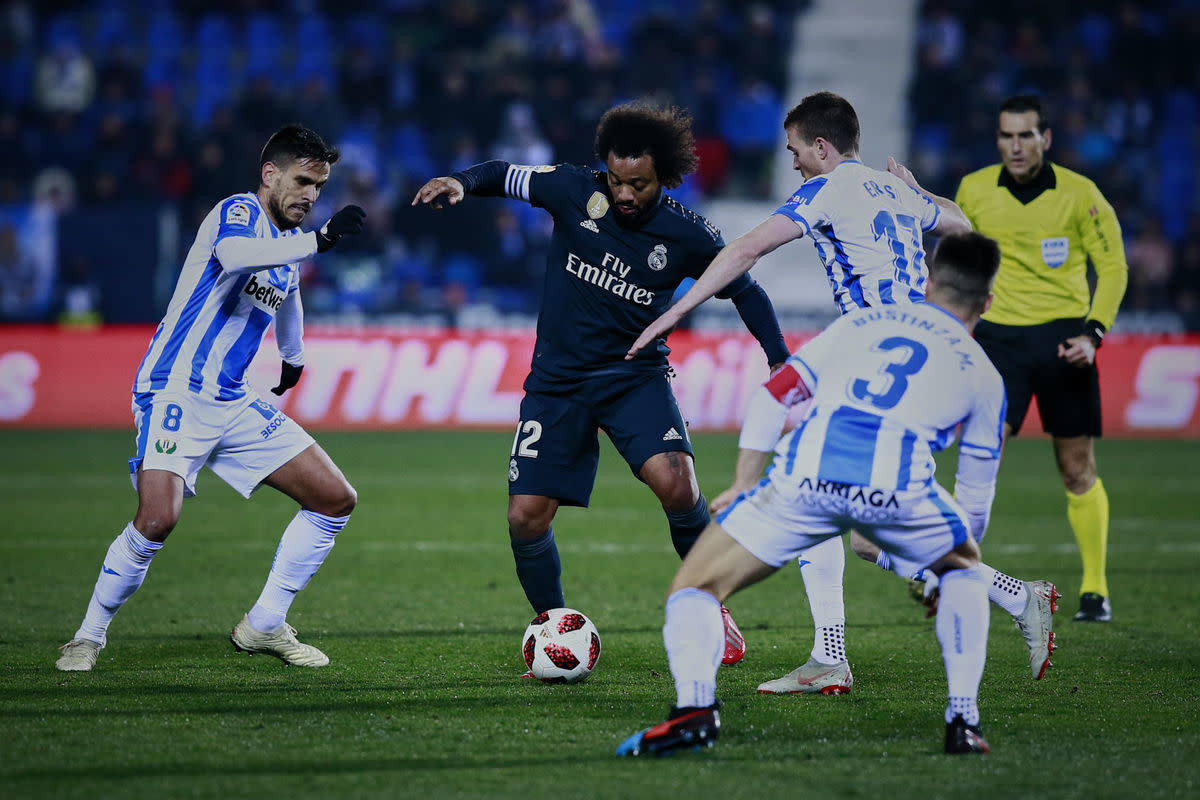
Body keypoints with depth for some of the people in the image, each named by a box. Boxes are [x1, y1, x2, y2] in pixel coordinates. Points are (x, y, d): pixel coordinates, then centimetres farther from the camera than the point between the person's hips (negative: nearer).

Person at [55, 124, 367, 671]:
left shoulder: (290, 239, 15)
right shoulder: (238, 212, -10)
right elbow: (232, 255, -36)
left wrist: (293, 359, 53)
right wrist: (318, 241, -38)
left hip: (233, 402, 9)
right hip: (174, 393, -9)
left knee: (336, 500, 4)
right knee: (159, 519, -27)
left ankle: (264, 626, 14)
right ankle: (90, 635, -6)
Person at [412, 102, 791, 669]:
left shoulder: (687, 235, -8)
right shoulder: (576, 192, -9)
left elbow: (744, 288, 6)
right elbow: (504, 176, 3)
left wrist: (780, 362, -1)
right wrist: (460, 183, -18)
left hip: (636, 377, -1)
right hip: (557, 382, 1)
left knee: (675, 483, -26)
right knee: (526, 516, -7)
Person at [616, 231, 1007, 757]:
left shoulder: (862, 322, 31)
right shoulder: (982, 374, 27)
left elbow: (775, 394, 23)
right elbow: (976, 493, 33)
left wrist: (742, 486, 27)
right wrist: (943, 573, 49)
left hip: (805, 475, 0)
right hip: (896, 485, 0)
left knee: (695, 586, 12)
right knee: (965, 569, 32)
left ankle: (694, 705, -17)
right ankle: (963, 721, 16)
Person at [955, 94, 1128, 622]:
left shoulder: (1079, 194, -5)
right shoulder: (973, 191, 1)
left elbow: (1113, 266, 2)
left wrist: (1094, 332, -9)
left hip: (1063, 337, -1)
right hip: (999, 336, 1)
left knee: (1077, 470, 4)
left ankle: (1095, 589, 15)